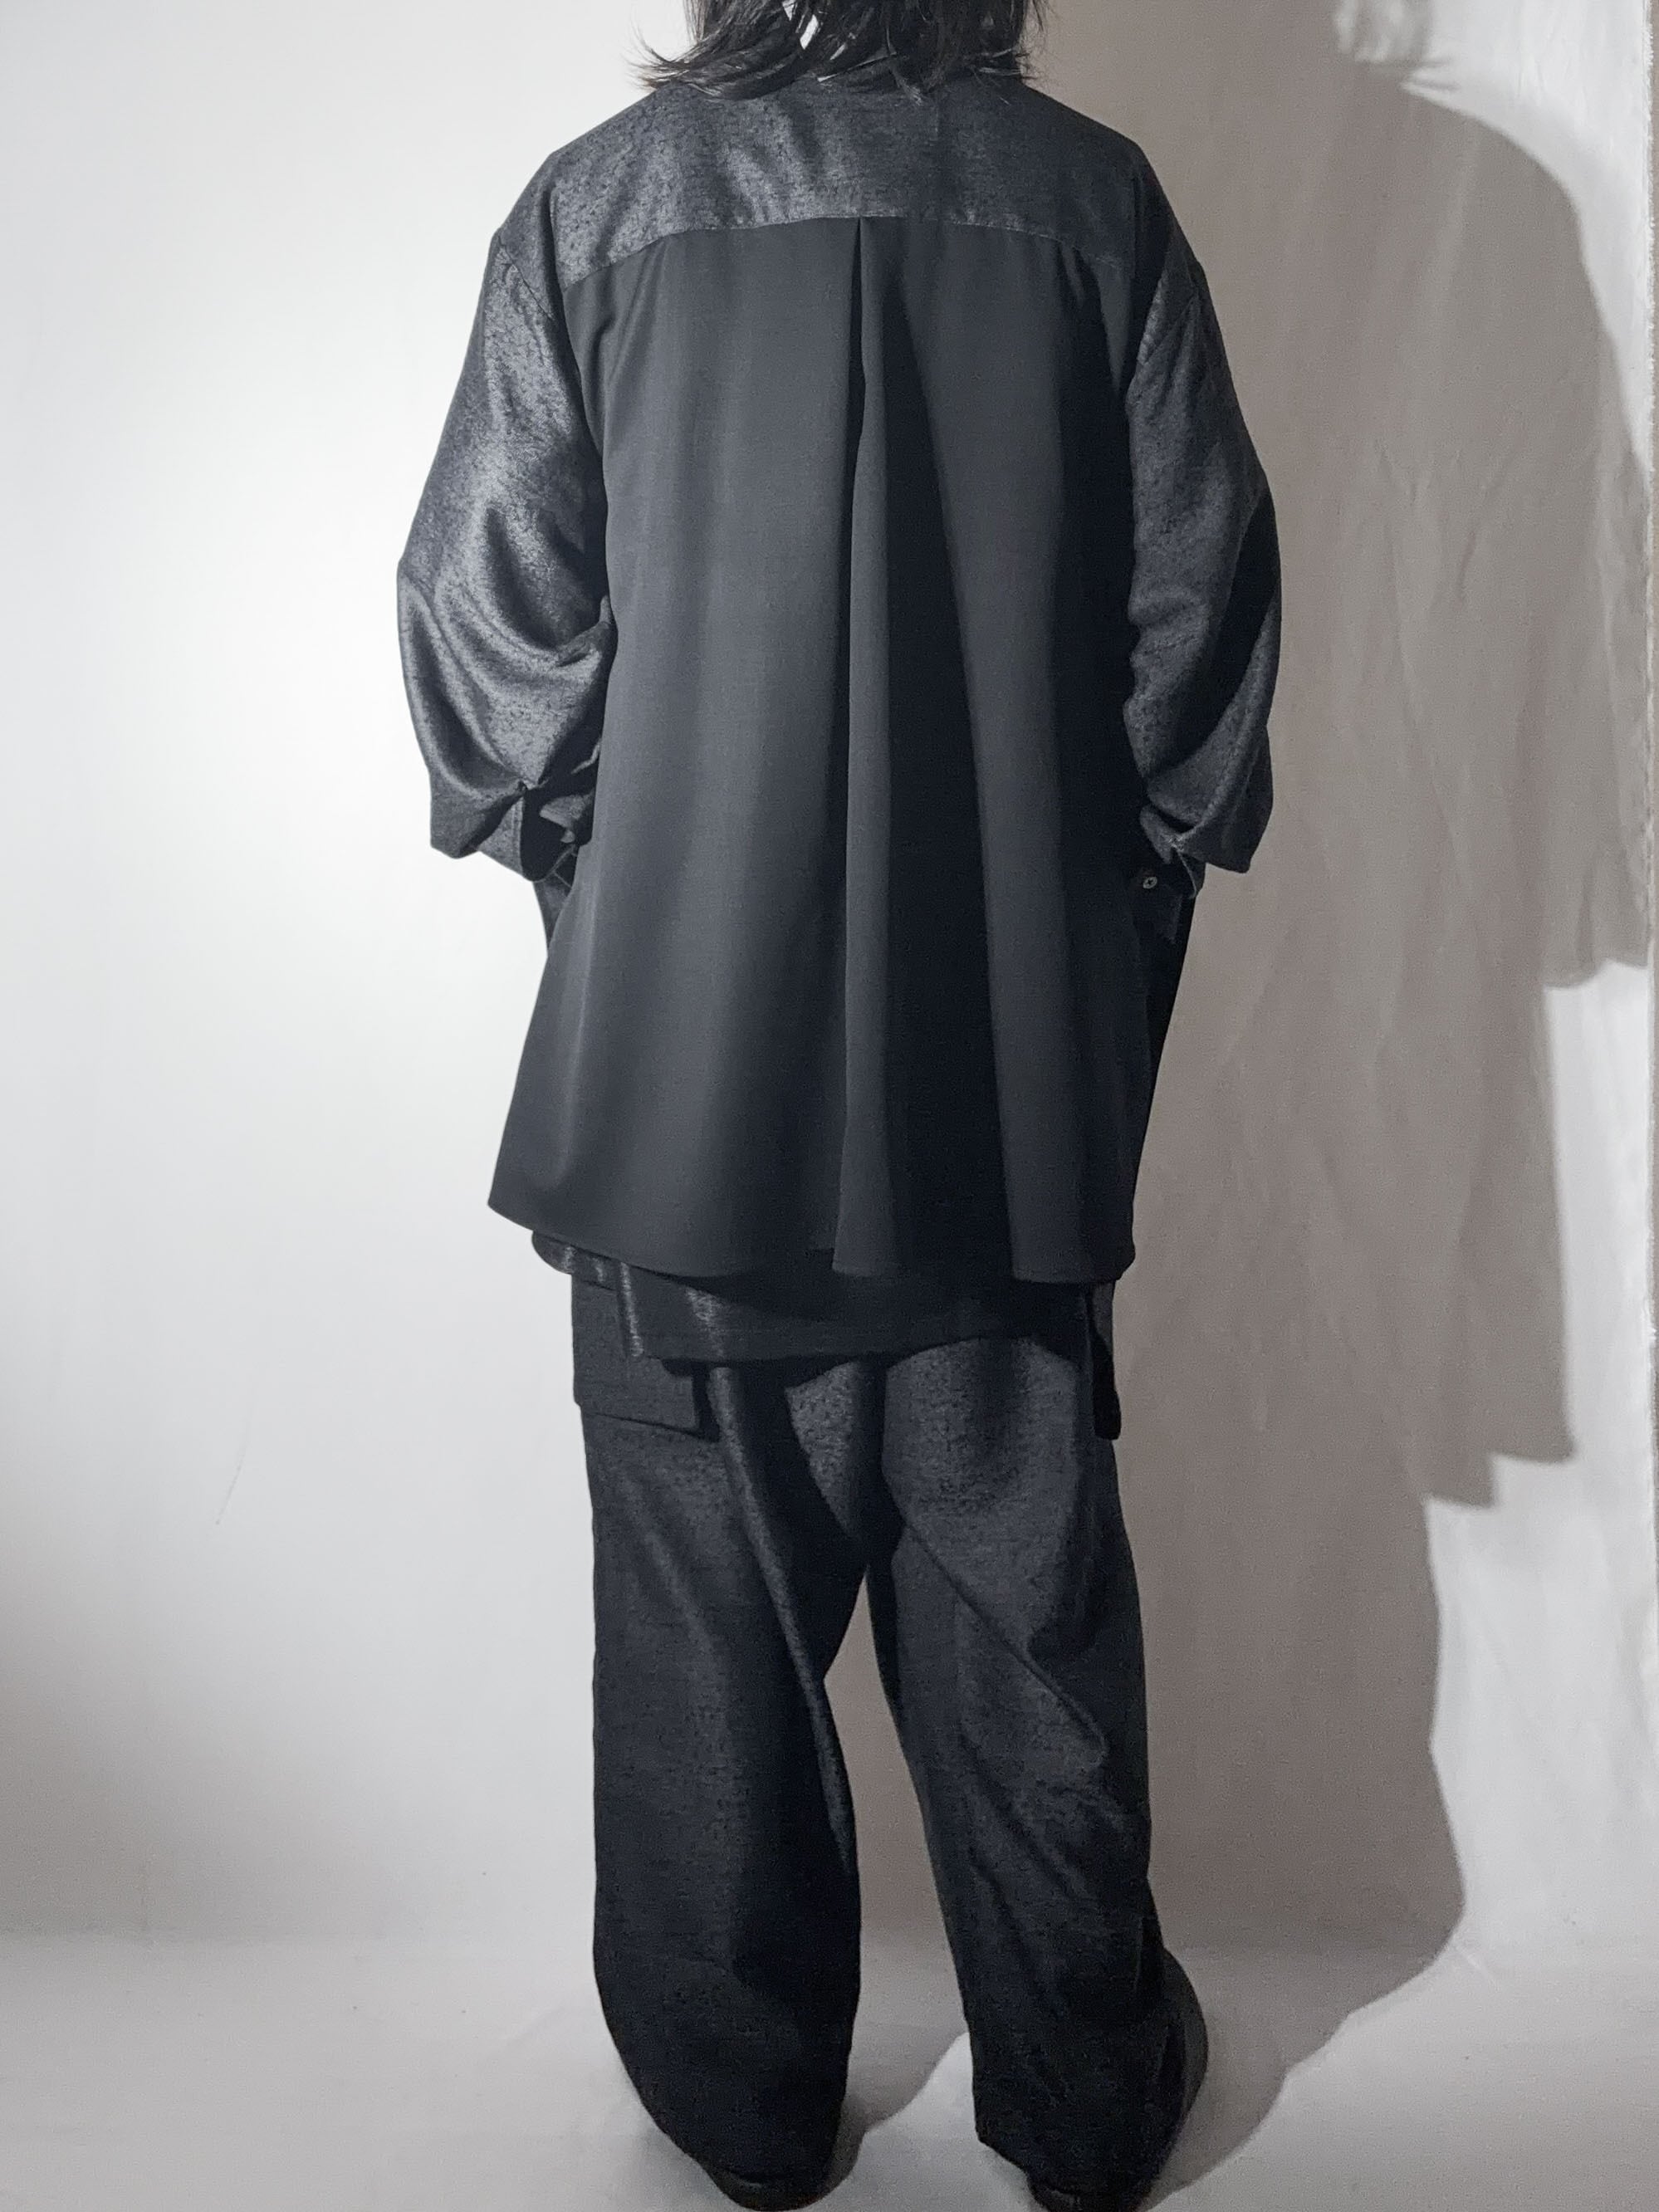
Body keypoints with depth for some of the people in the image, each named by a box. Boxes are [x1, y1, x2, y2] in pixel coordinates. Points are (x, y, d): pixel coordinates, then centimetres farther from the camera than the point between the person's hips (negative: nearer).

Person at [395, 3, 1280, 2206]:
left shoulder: (596, 207, -2)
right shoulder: (1092, 201, 0)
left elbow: (488, 611, -5)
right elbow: (1205, 593, -1)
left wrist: (563, 834, 12)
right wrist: (1124, 854, 13)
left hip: (682, 1056, -1)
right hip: (1019, 1067, 1)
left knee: (711, 1610, 13)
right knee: (1025, 1607, 14)